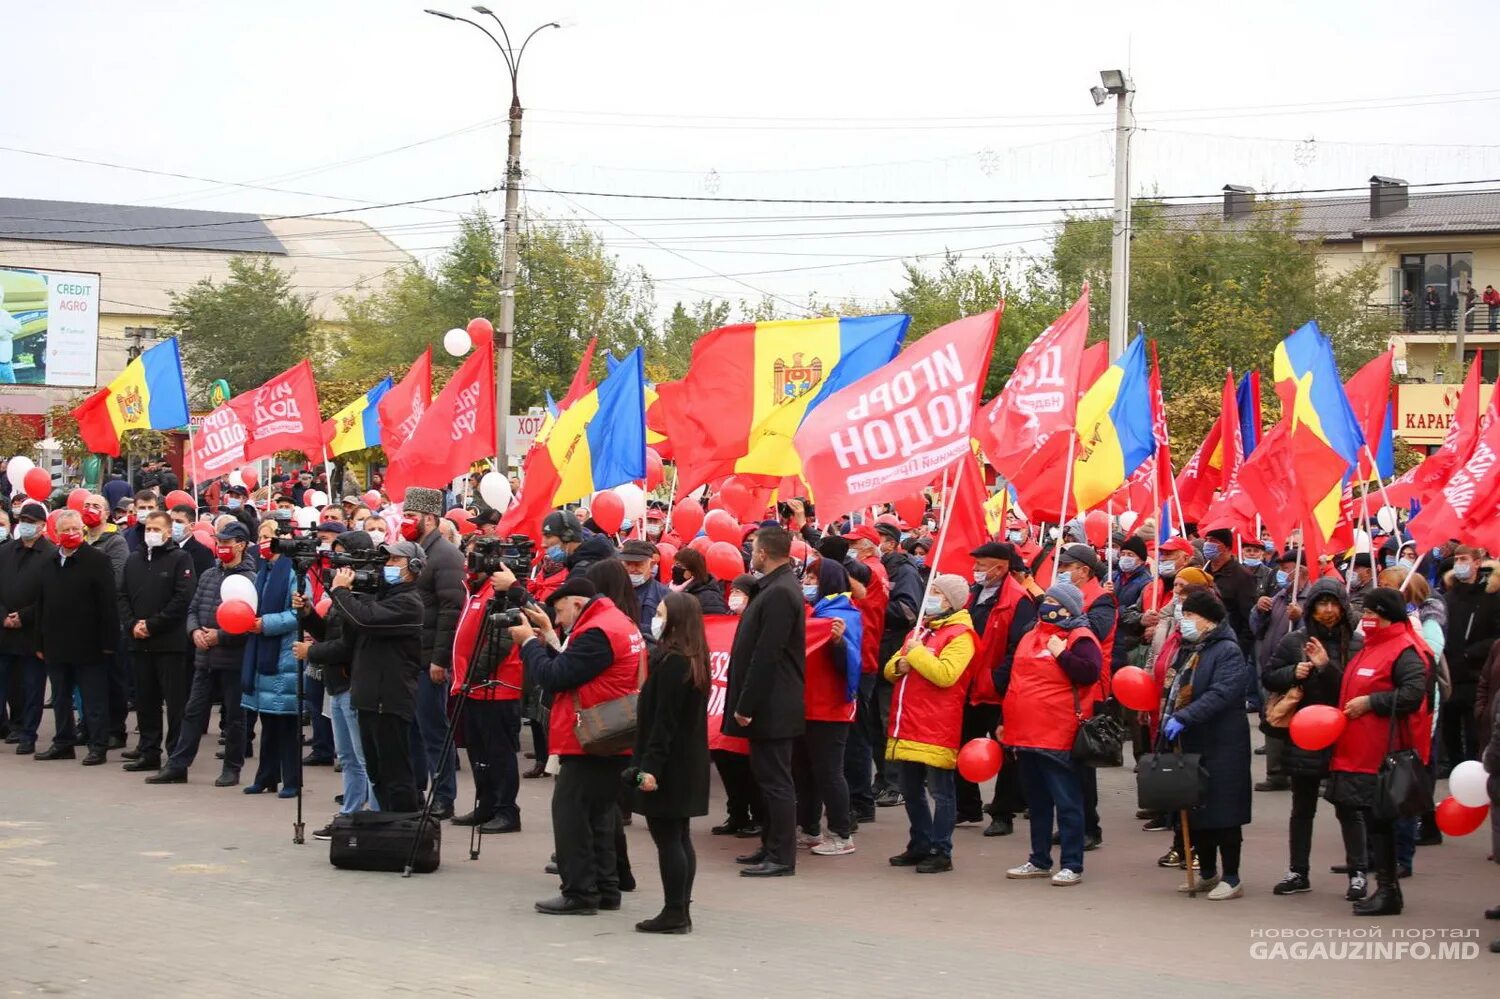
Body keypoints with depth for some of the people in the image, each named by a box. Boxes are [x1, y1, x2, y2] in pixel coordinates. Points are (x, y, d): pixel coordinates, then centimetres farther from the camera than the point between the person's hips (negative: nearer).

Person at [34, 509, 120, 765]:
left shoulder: (97, 560, -7)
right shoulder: (49, 563, 12)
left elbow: (109, 603, -10)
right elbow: (41, 605, 15)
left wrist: (108, 641, -14)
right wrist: (40, 643, 11)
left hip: (88, 645, -6)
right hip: (56, 645, 6)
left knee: (94, 699, 0)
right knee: (60, 698, 14)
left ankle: (98, 746, 4)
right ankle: (63, 742, 24)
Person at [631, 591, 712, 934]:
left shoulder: (671, 662, -17)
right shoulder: (694, 661, 12)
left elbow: (664, 720, -21)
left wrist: (651, 765, -22)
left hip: (669, 764, -10)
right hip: (690, 762, 10)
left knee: (667, 838, -5)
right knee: (679, 837, 13)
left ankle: (674, 914, -3)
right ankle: (681, 911, 17)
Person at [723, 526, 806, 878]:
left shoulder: (780, 593, -19)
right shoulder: (776, 588, 13)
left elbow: (766, 655, -22)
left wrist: (745, 705, -20)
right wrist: (744, 702, 18)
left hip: (772, 706, -10)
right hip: (770, 705, 10)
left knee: (775, 779, -5)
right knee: (769, 775, 16)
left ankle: (781, 857, -1)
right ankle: (771, 846, 24)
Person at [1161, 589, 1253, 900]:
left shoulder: (1228, 651, -12)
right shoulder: (1189, 650, 16)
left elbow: (1220, 694, -24)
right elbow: (1177, 690, 23)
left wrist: (1183, 718, -30)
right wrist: (1168, 717, 6)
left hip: (1220, 746, -8)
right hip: (1190, 743, 9)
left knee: (1223, 812, -4)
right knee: (1195, 810, 12)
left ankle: (1231, 878, 3)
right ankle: (1208, 874, 23)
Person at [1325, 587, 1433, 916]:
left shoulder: (1404, 651, -13)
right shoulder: (1371, 648, 19)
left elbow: (1414, 692, -26)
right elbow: (1354, 691, 29)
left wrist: (1370, 702, -21)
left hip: (1382, 755, -10)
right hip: (1360, 753, 10)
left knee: (1378, 820, -7)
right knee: (1373, 819, 12)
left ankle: (1387, 891, -1)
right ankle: (1385, 888, 19)